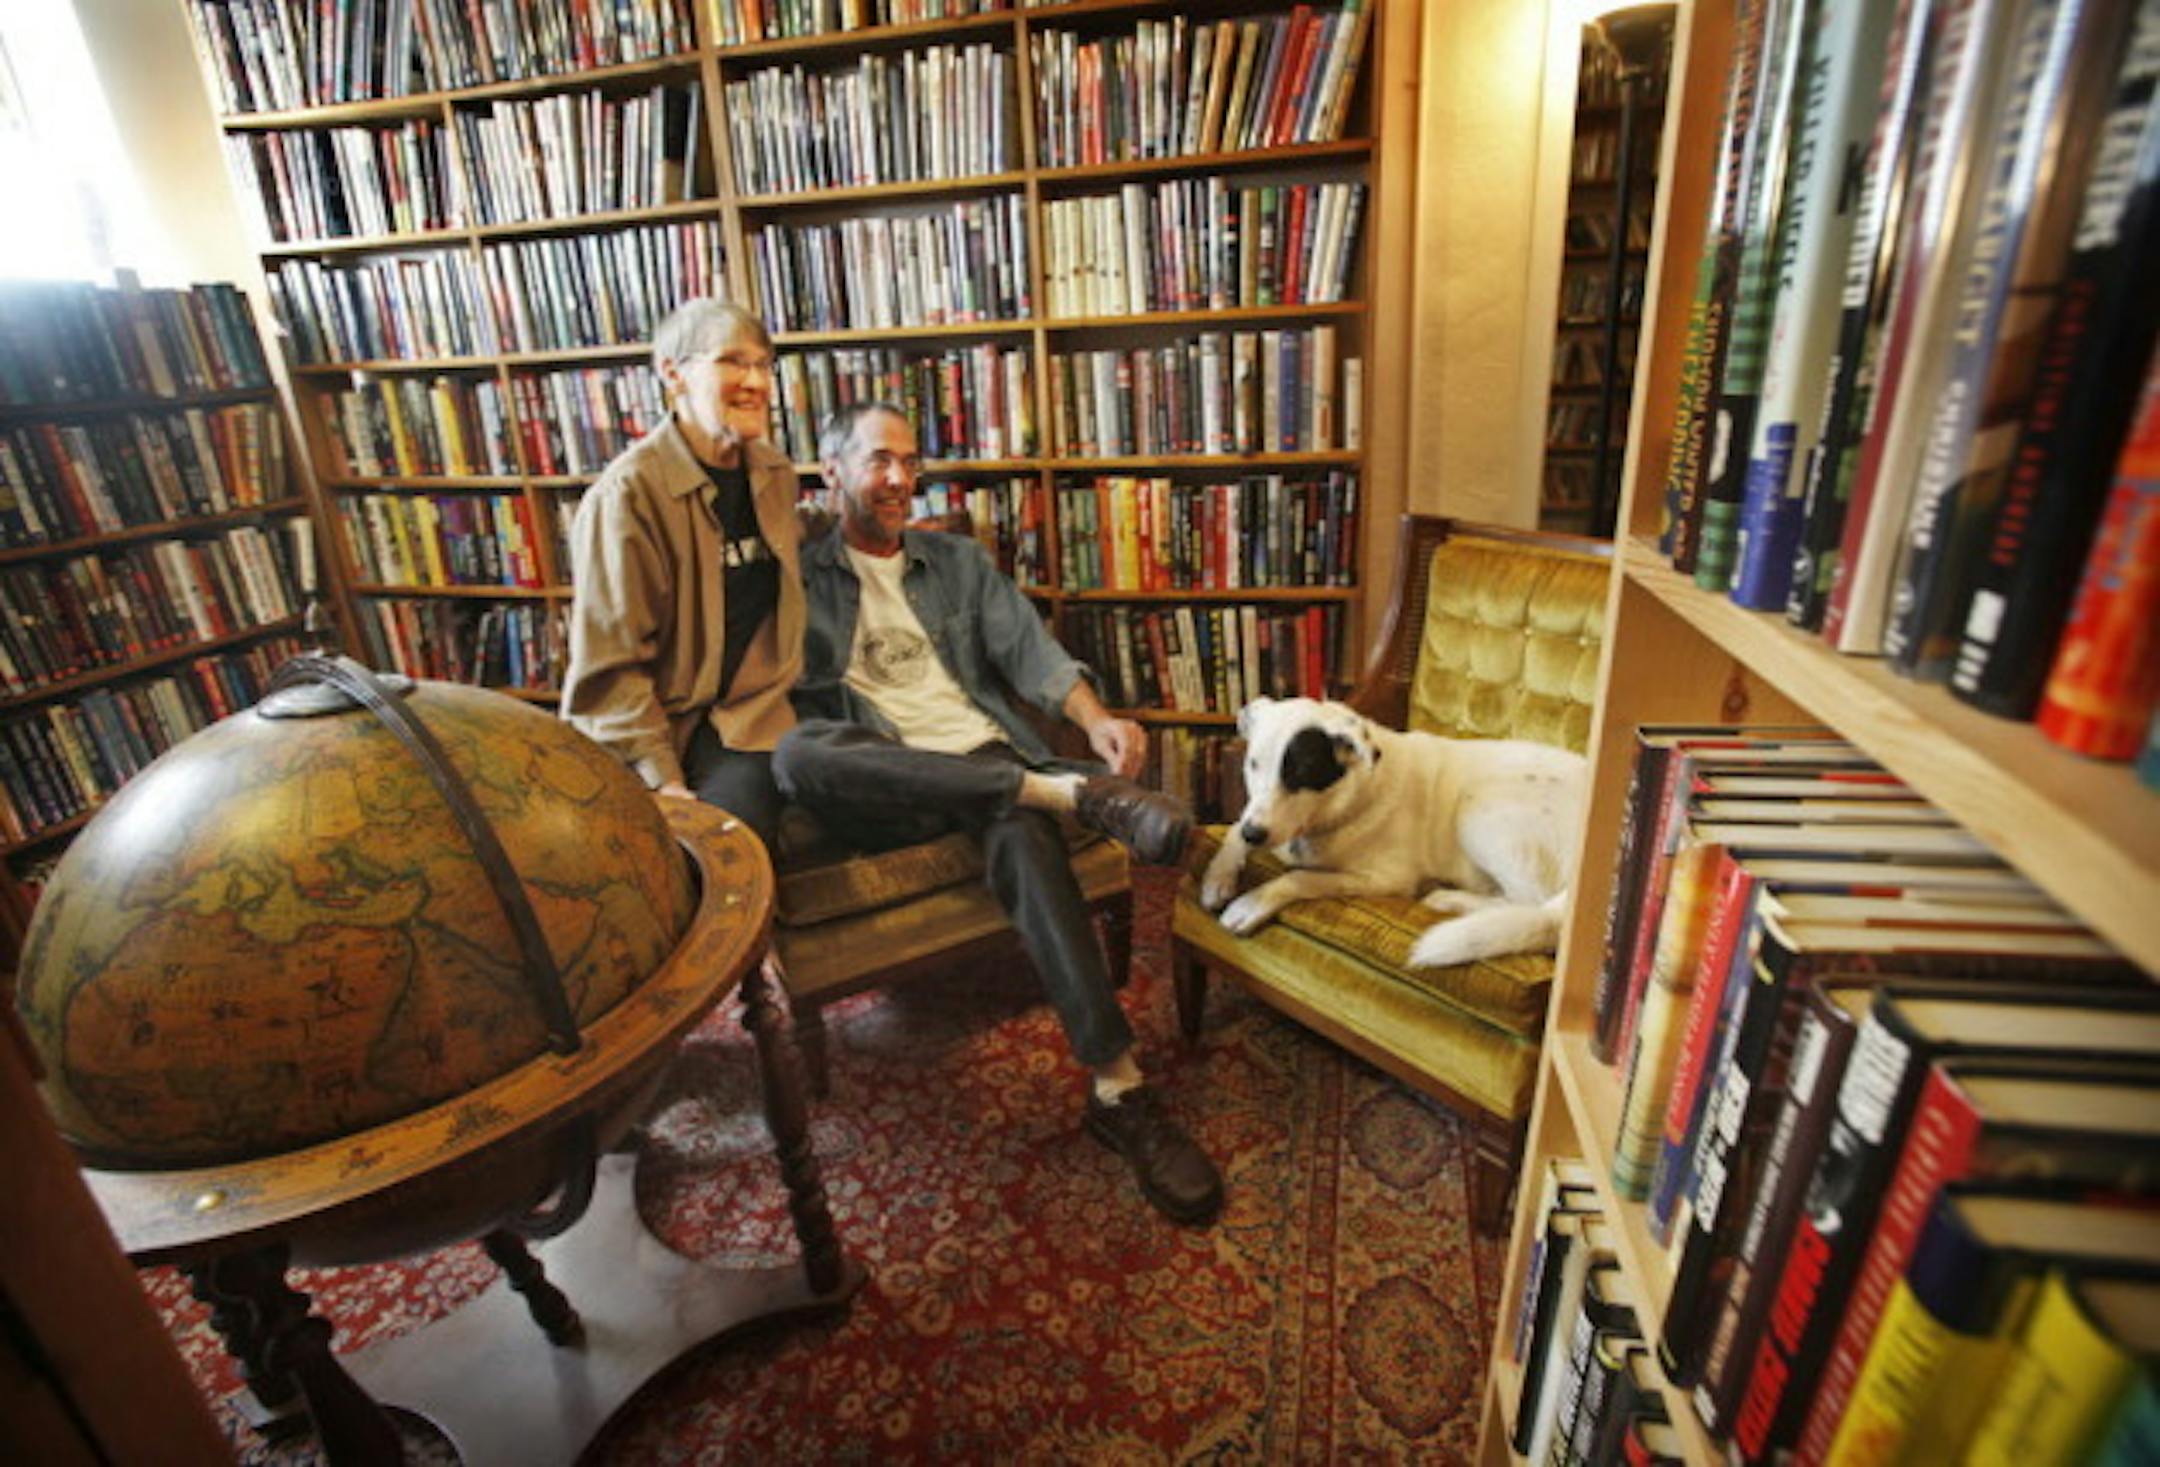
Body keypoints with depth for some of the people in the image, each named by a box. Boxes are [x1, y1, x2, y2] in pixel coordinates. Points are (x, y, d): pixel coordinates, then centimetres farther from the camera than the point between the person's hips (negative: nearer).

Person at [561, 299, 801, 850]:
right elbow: (610, 664, -14)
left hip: (748, 717, 4)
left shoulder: (775, 473, 6)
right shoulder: (627, 493, -13)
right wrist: (662, 780, -19)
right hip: (655, 724, -4)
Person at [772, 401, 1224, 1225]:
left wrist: (1095, 717, -13)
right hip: (880, 791, -1)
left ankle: (1119, 1091, -32)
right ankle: (1077, 793, -37)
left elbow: (1026, 649, 8)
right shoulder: (800, 576, 15)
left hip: (984, 760, 2)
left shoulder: (961, 562, 22)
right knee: (795, 752, -35)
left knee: (1025, 835, -34)